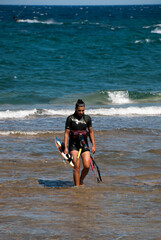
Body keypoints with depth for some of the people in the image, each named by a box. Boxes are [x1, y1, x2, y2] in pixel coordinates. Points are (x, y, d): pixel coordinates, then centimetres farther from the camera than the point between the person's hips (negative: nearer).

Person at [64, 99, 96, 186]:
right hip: (73, 144, -3)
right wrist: (65, 147, -7)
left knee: (87, 166, -8)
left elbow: (91, 132, 13)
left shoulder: (87, 118, 5)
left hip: (84, 144, 3)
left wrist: (93, 145, 9)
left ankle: (81, 180, 20)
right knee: (77, 166, -13)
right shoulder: (70, 118, -4)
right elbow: (66, 133, -2)